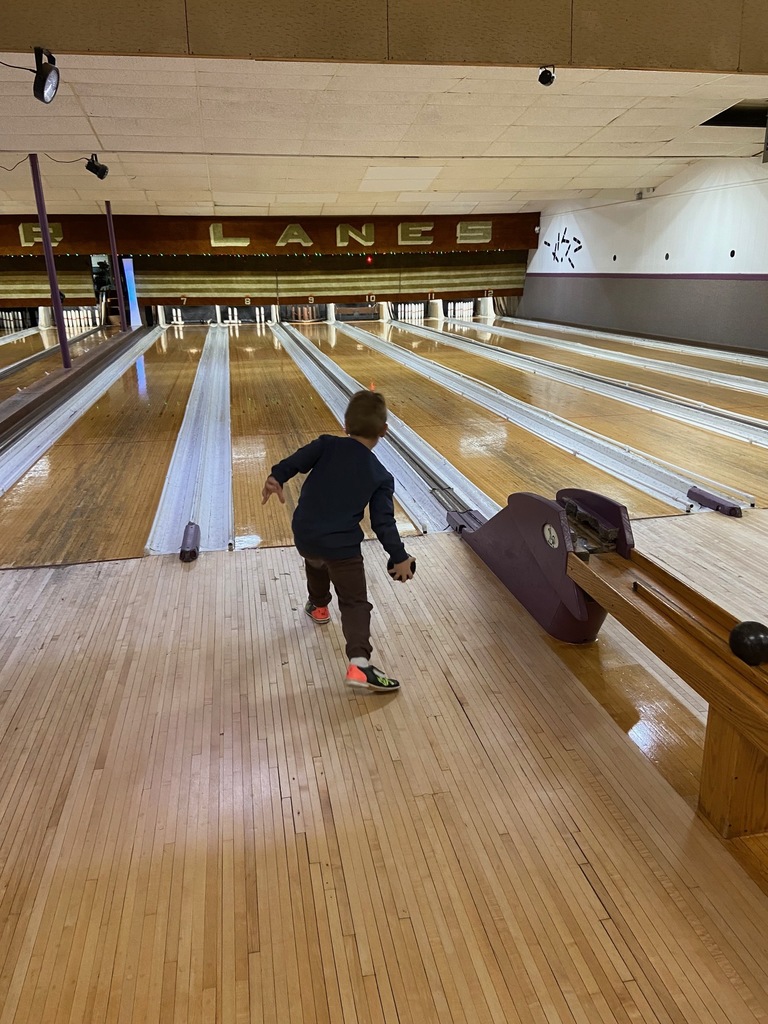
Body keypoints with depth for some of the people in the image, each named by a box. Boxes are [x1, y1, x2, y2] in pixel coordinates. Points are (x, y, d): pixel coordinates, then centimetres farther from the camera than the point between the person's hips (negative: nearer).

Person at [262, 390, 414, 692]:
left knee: (316, 563, 37)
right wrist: (399, 557, 4)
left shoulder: (327, 445, 1)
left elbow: (297, 460, -12)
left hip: (305, 536, 3)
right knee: (355, 603, 2)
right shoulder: (381, 477, -1)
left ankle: (318, 606, 61)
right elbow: (383, 522, -3)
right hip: (342, 547, -3)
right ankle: (359, 663, -17)